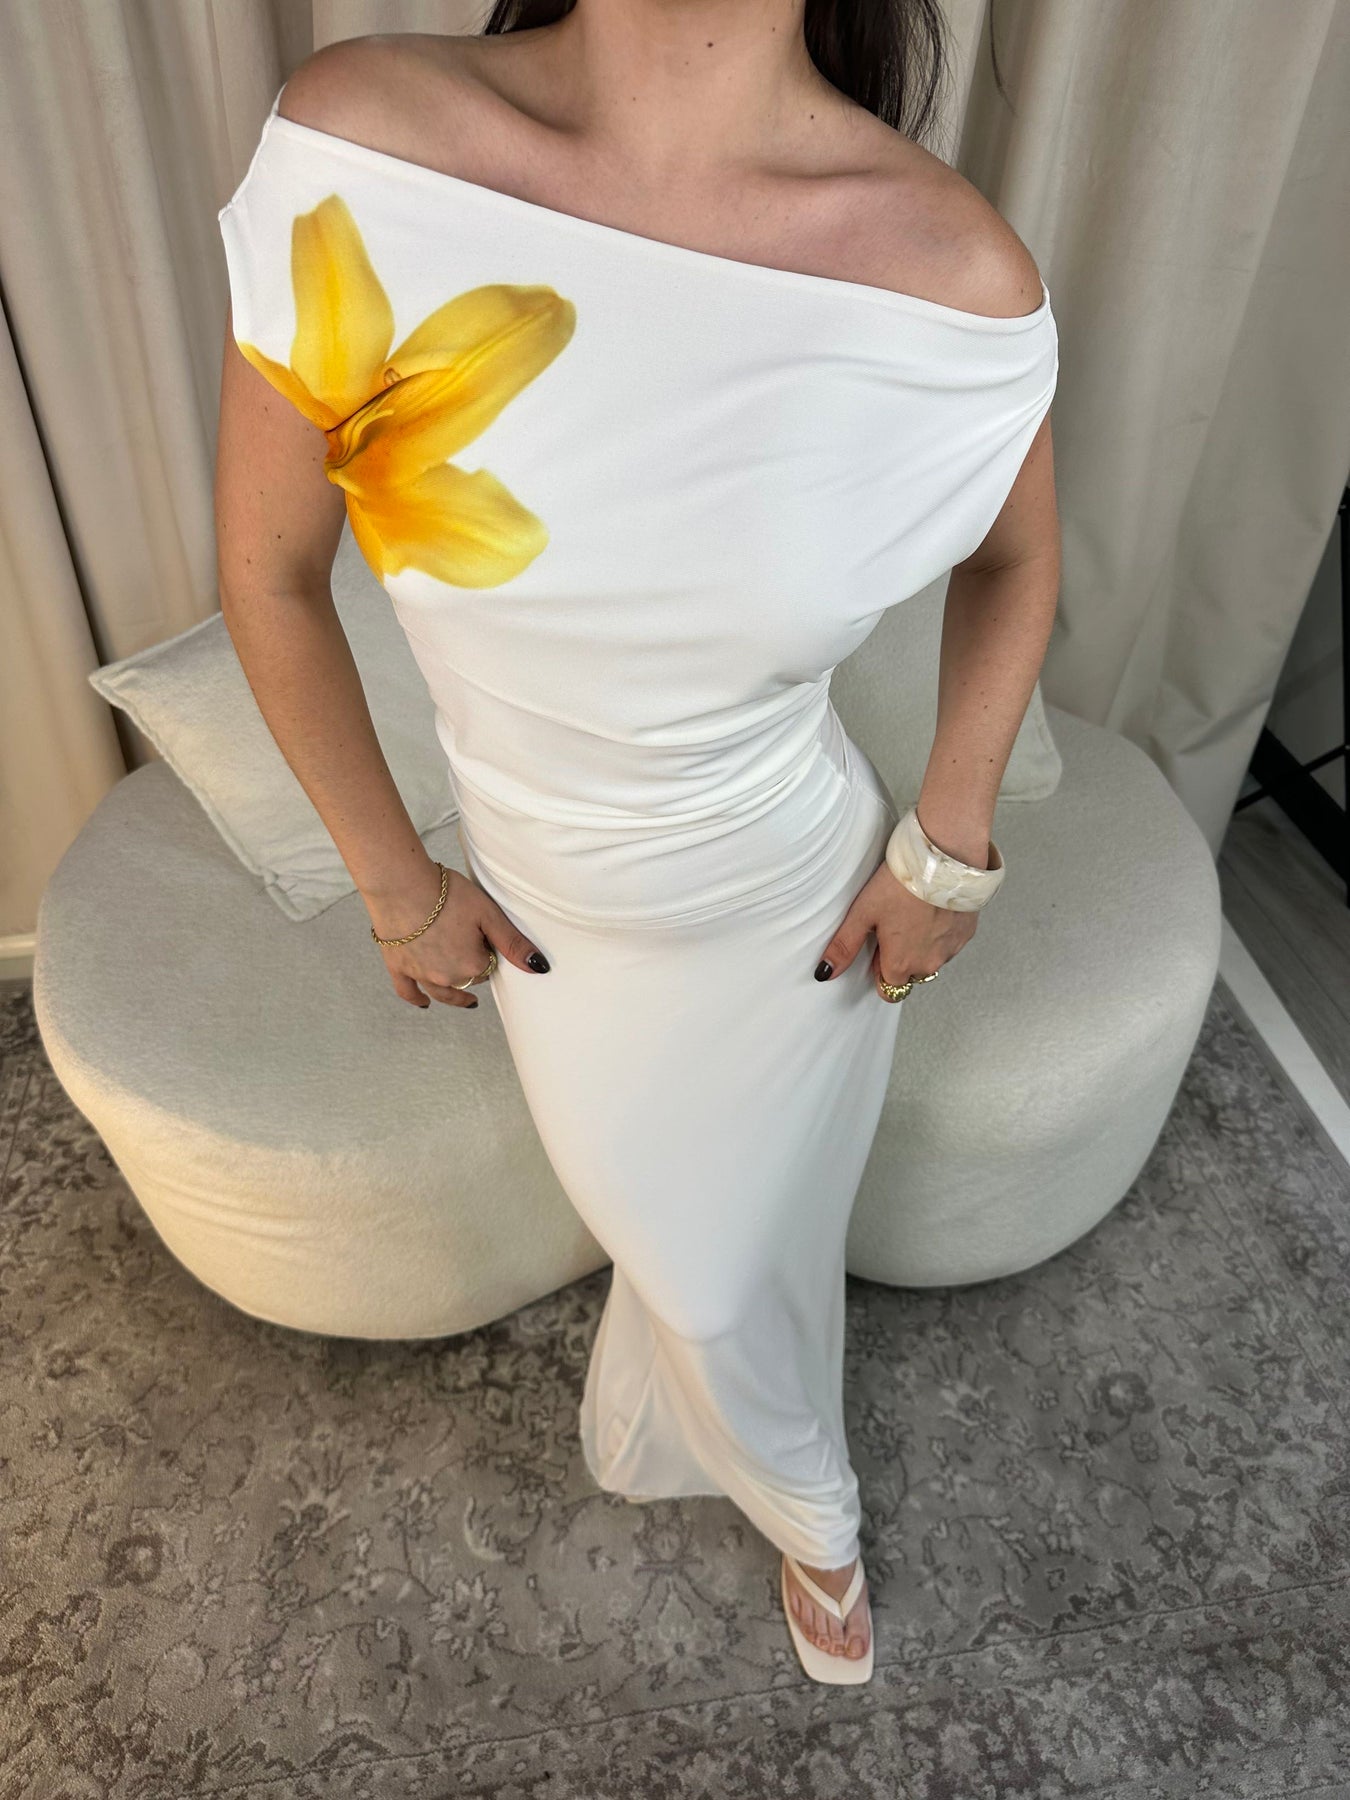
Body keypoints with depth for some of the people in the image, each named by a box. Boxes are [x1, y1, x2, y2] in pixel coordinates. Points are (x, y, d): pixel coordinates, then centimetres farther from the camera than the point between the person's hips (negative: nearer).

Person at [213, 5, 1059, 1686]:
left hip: (800, 910, -1)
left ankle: (677, 1432, 63)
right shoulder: (346, 153, -23)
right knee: (683, 1256, 26)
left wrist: (949, 847, -3)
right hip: (548, 915, 2)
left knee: (739, 1255, 22)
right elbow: (267, 573, -10)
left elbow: (1016, 558, -1)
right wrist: (393, 882, -3)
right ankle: (812, 1514, 63)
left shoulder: (958, 277, -23)